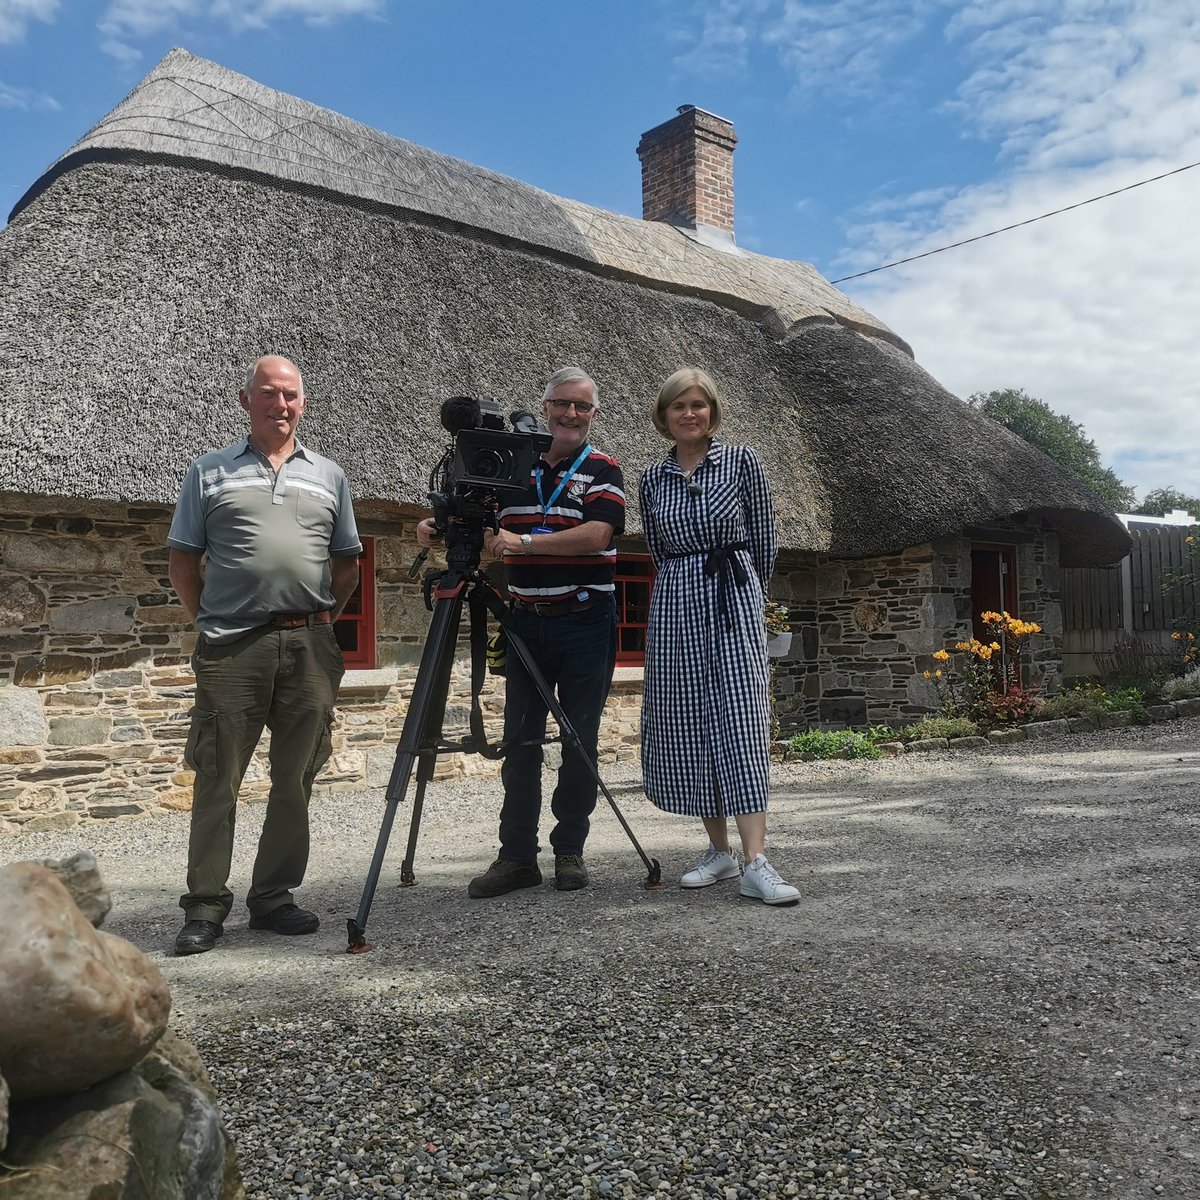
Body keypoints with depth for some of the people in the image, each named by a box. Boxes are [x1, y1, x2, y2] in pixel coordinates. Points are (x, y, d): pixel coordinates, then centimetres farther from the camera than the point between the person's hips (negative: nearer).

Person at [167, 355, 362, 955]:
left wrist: (319, 621, 9)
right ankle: (205, 906, 10)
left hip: (310, 648, 3)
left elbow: (347, 564, 18)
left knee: (295, 780, 7)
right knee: (217, 780, 0)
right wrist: (210, 621, 3)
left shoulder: (328, 476, 15)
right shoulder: (210, 472, 9)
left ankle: (274, 898, 19)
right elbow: (182, 561, 10)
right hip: (231, 649, -2)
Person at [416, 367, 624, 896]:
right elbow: (480, 528, 16)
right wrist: (439, 529, -4)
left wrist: (522, 541, -24)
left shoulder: (602, 470, -1)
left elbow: (597, 534, -17)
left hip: (586, 621, -3)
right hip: (526, 621, 4)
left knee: (580, 741, 4)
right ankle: (517, 855, 11)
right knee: (519, 741, 4)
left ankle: (570, 850, 16)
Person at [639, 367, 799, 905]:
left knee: (741, 720, -11)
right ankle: (720, 850, 16)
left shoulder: (741, 460, 2)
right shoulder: (652, 480, 10)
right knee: (686, 723, 4)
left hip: (735, 602, -3)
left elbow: (763, 537, 6)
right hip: (675, 605, 4)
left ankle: (756, 864, -13)